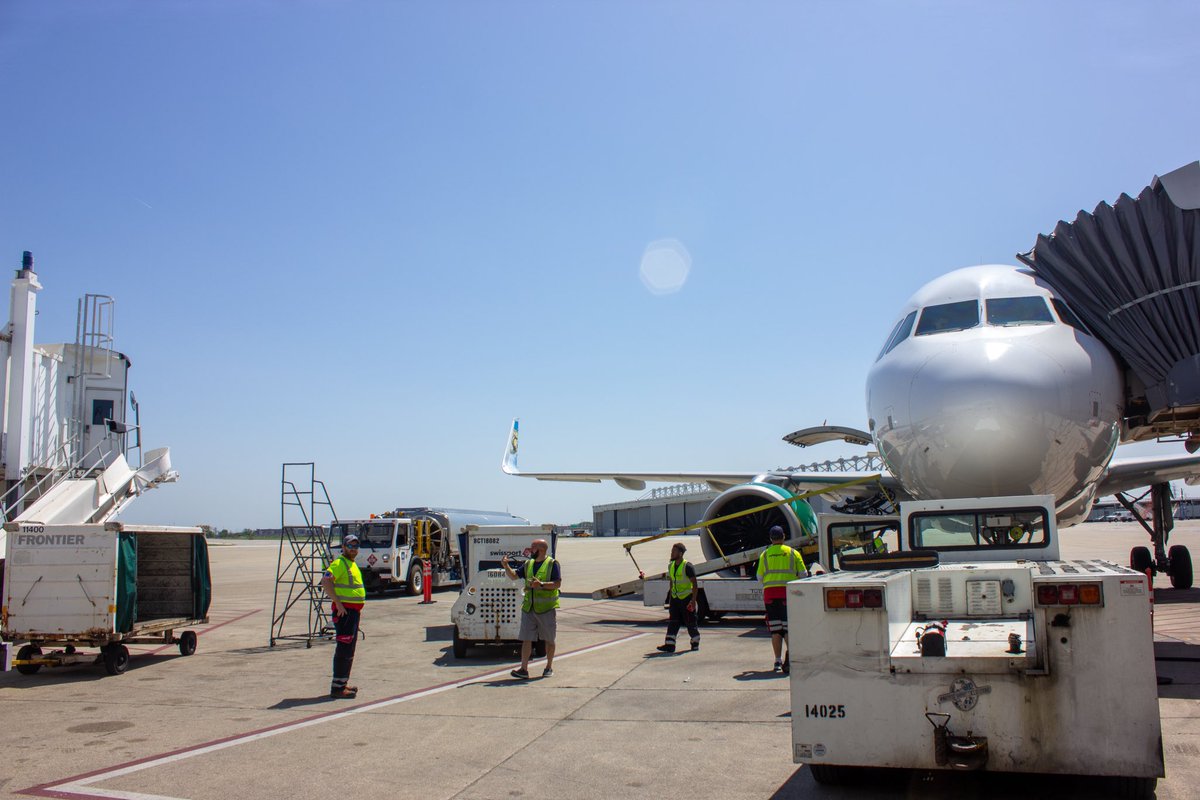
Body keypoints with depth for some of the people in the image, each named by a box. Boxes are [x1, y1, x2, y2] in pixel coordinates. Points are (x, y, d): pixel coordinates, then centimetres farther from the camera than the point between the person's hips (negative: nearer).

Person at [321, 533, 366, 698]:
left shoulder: (352, 564, 18)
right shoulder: (339, 563, -13)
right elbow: (325, 581, -27)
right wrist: (338, 603, -28)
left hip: (353, 610, 10)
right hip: (344, 610, -10)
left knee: (350, 649, 15)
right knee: (344, 648, -10)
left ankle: (343, 683, 24)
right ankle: (337, 687, -7)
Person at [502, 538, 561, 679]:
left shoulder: (552, 564, -5)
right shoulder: (528, 564, 13)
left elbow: (557, 583, -13)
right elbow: (514, 576, 16)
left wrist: (541, 584, -24)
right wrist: (506, 566, 0)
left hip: (547, 608, -5)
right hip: (529, 608, 5)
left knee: (549, 639, 8)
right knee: (526, 639, -1)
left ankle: (549, 668, 21)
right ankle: (524, 669, 0)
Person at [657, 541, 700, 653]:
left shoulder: (688, 567, -16)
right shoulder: (671, 566, 6)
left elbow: (695, 585, -15)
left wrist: (693, 601, -21)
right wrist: (670, 599, 17)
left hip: (686, 598, -6)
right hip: (675, 598, 6)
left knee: (690, 621, 4)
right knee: (673, 622, -1)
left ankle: (695, 643, 22)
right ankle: (670, 645, -5)